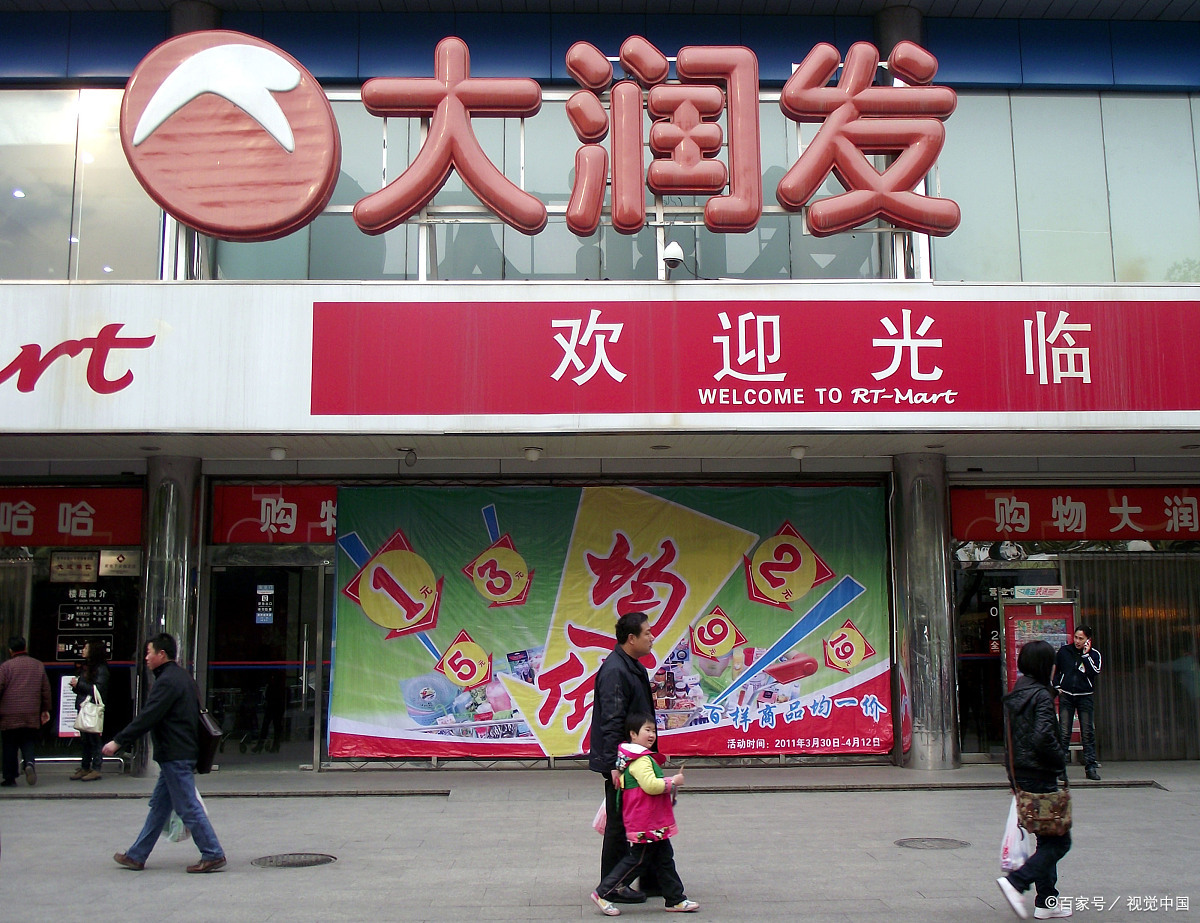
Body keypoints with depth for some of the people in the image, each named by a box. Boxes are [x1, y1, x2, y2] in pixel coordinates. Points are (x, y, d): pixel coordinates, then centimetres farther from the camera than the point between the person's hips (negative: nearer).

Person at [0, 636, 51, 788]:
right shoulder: (38, 665, 8)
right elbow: (46, 690, 10)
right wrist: (45, 710, 19)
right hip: (32, 717, 2)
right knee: (29, 743, 10)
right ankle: (29, 763, -17)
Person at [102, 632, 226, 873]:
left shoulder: (167, 681, -17)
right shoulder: (182, 677, 16)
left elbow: (147, 718, -21)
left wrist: (119, 741, -17)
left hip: (175, 756, -11)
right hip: (180, 753, 11)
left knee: (188, 808, -5)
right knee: (159, 805, 15)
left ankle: (213, 855, -2)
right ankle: (136, 856, 23)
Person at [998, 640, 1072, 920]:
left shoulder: (1014, 695, 11)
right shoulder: (1041, 695, -15)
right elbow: (1043, 737, -26)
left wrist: (1013, 775, 15)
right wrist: (1061, 760, -10)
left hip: (1020, 775, 9)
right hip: (1040, 776, -9)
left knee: (1046, 839, 15)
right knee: (1059, 841, -1)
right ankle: (1016, 882, -11)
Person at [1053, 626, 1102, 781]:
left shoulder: (1094, 654, 1)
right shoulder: (1064, 650, 4)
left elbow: (1095, 672, -16)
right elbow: (1055, 669, 15)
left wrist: (1086, 655, -15)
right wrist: (1057, 686, 4)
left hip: (1085, 697, 0)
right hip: (1066, 696, 0)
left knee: (1088, 733, 1)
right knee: (1064, 733, -1)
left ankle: (1090, 766, 7)